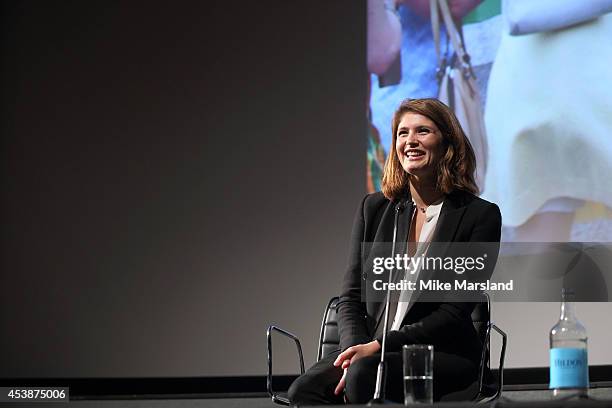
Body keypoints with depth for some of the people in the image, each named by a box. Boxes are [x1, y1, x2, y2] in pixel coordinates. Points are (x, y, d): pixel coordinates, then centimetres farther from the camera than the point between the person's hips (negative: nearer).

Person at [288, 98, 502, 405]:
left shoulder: (481, 215, -1)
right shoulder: (375, 208, 13)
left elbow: (455, 312, -7)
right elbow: (351, 297, 10)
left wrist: (378, 346, -16)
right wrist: (355, 350, -12)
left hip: (443, 355, -4)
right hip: (369, 348, 4)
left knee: (365, 374, -36)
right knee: (306, 390, -28)